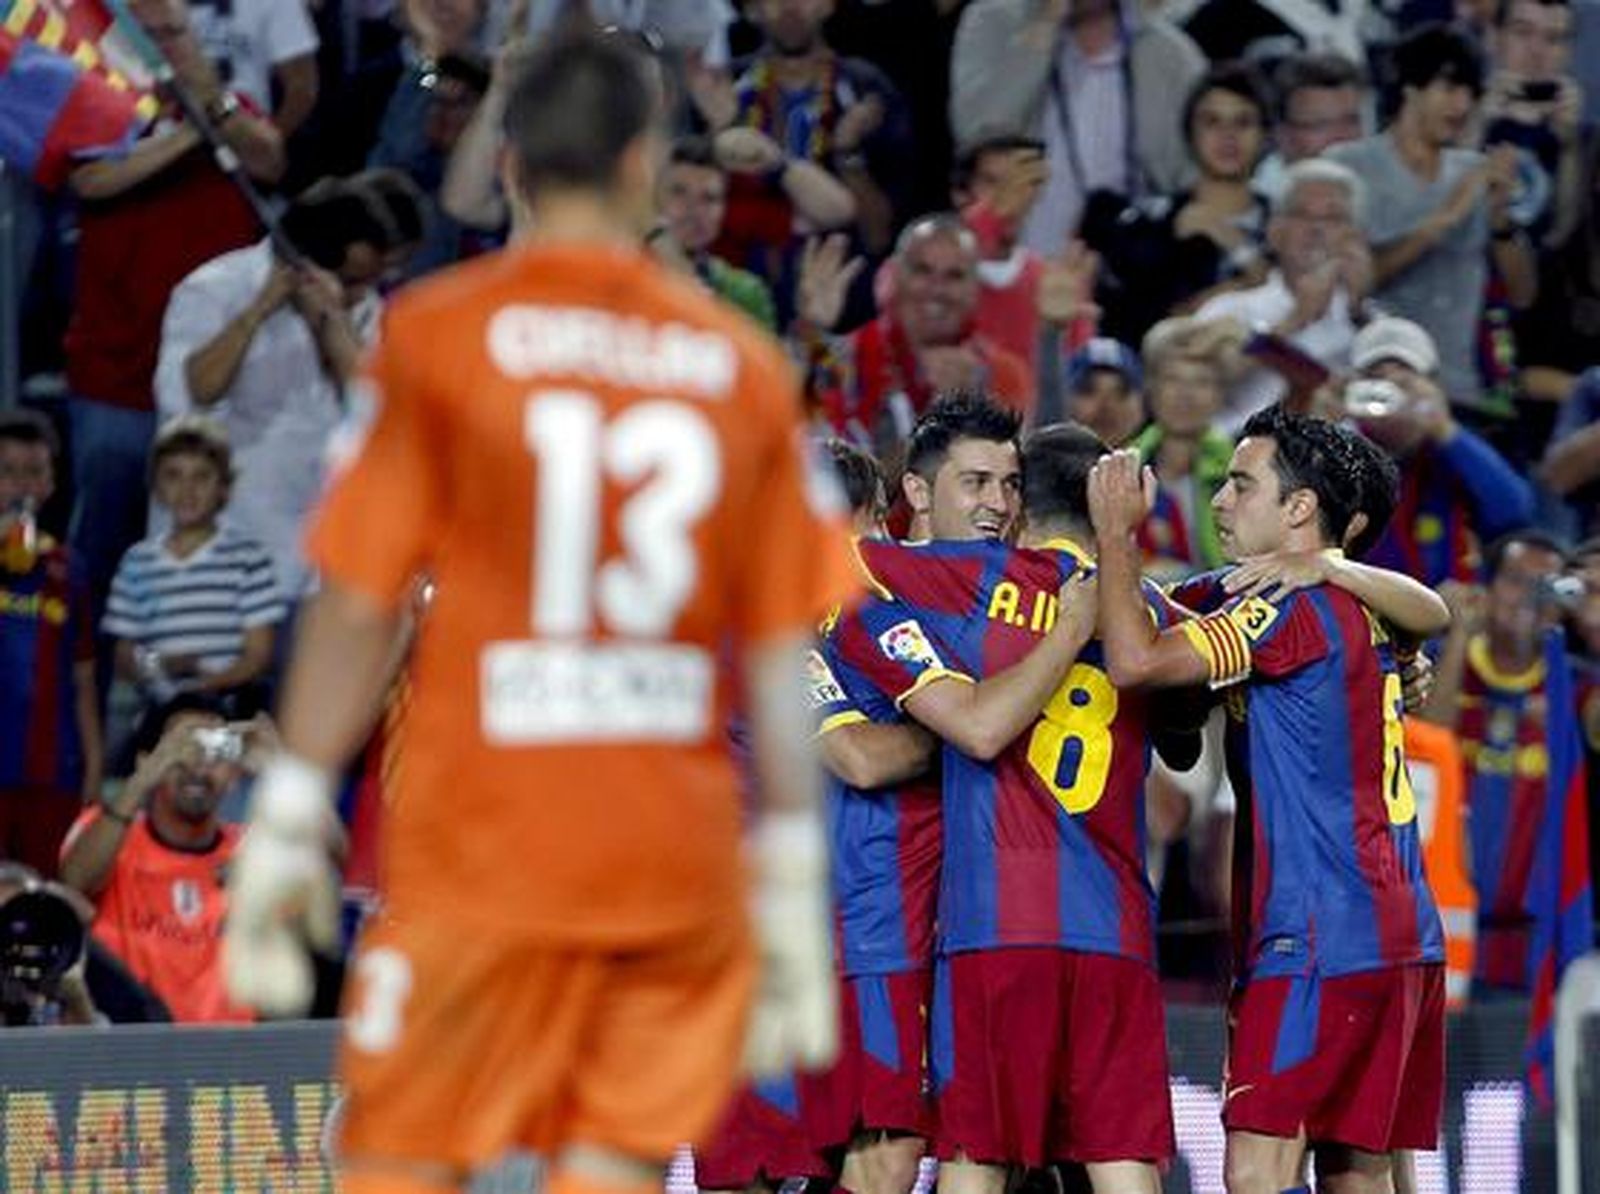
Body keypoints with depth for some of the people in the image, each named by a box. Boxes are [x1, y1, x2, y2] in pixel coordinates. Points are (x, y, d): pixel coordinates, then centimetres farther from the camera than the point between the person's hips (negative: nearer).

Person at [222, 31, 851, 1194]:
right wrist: (794, 900, 11)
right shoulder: (745, 365, 6)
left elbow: (356, 607, -3)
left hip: (482, 849, -2)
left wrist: (288, 824, 3)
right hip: (680, 866, 2)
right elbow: (781, 659, 6)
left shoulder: (437, 333, -1)